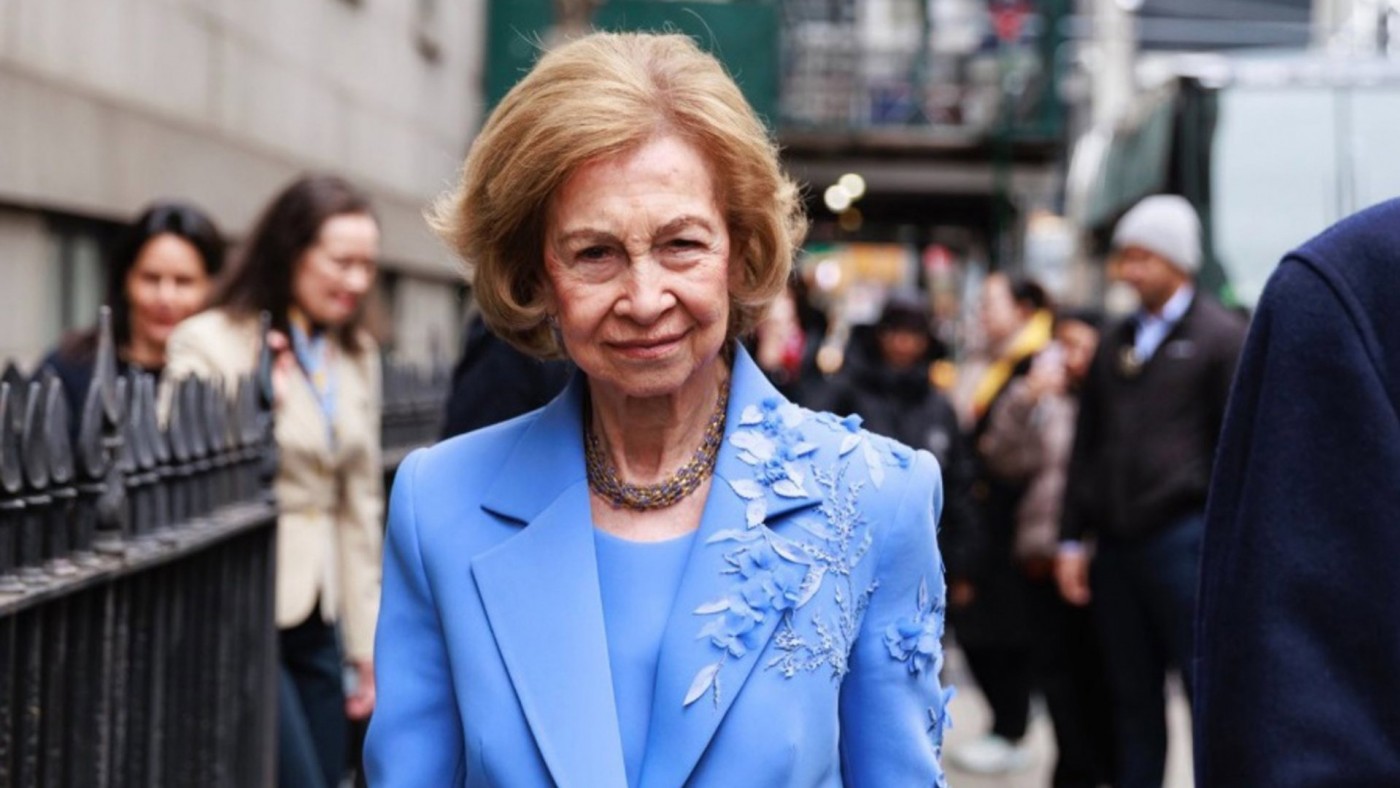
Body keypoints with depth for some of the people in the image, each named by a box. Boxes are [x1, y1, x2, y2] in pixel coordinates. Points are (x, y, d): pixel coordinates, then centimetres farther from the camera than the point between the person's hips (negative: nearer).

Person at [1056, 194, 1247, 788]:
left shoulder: (1222, 336, -1)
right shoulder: (1116, 343, 17)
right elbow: (1086, 446, 19)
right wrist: (1072, 538, 13)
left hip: (1185, 538, -6)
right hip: (1117, 542, 6)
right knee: (1132, 699, 10)